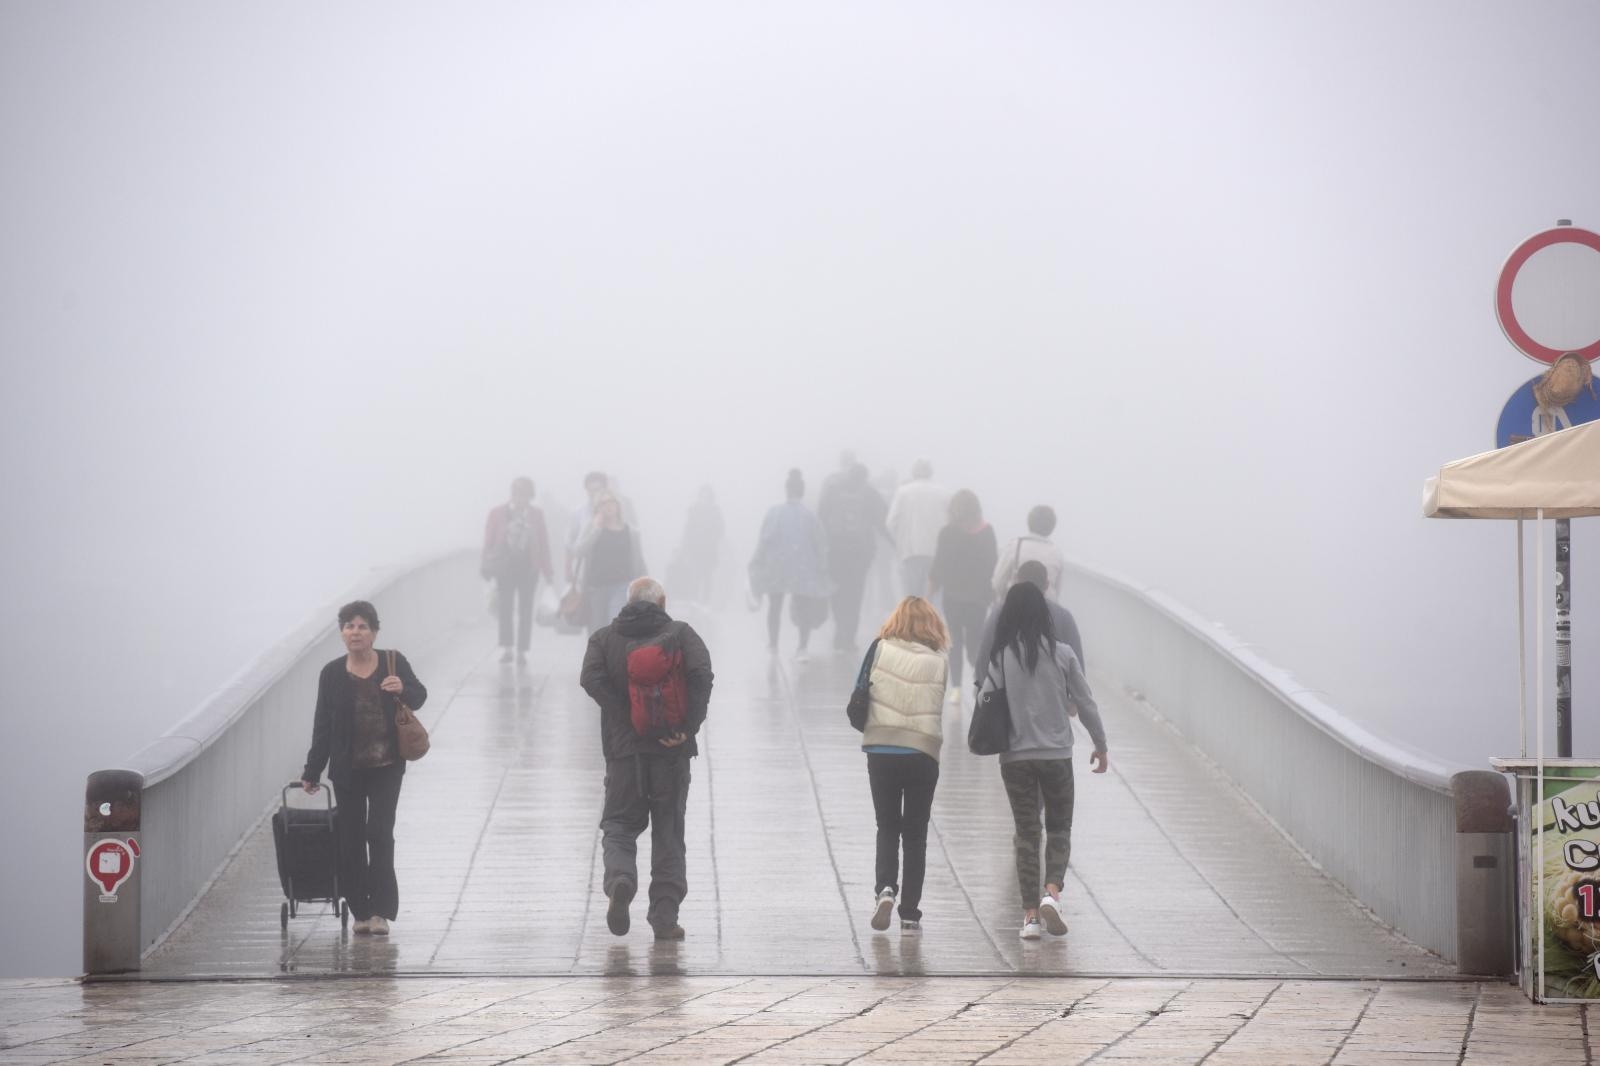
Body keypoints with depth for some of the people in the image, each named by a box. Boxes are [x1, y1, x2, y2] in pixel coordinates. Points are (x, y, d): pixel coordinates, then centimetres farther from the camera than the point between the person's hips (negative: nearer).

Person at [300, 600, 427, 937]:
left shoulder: (393, 662, -2)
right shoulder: (333, 673, 0)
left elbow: (419, 697, 5)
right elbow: (323, 725, 4)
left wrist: (403, 689, -20)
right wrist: (312, 772, 5)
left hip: (386, 767, -1)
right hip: (348, 770, 1)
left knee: (380, 834, -7)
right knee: (351, 839, 4)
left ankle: (381, 911, -3)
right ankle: (360, 911, 13)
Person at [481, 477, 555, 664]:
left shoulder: (536, 514, 4)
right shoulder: (497, 513, 1)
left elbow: (543, 543, 5)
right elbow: (489, 541, 2)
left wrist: (547, 571, 1)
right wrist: (487, 567, -3)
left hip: (528, 568, 1)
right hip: (505, 567, -1)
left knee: (526, 610, 3)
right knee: (505, 608, -1)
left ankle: (522, 650, 7)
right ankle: (505, 648, 4)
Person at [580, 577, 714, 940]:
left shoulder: (604, 638, 7)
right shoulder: (681, 634, 4)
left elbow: (592, 679, -10)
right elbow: (701, 673, -14)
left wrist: (628, 720, -9)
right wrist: (689, 725, -11)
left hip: (623, 747, 0)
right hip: (673, 749, 0)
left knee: (619, 825, 11)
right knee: (669, 832, 8)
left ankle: (619, 877, -20)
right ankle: (665, 917, 4)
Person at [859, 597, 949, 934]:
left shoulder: (880, 650, -3)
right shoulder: (939, 662, -2)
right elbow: (939, 712, 1)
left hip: (881, 751, 0)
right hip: (923, 753, 0)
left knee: (887, 827, 15)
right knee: (915, 835, 9)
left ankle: (884, 888, -9)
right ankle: (910, 913, 6)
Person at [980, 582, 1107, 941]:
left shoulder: (1000, 658, -6)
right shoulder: (1062, 654, -4)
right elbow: (1085, 703, 1)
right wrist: (1100, 745, 14)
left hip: (1015, 757, 0)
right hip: (1056, 755, 0)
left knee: (1026, 833, 8)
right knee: (1059, 829, 12)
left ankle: (1030, 914, 2)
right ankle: (1052, 891, -12)